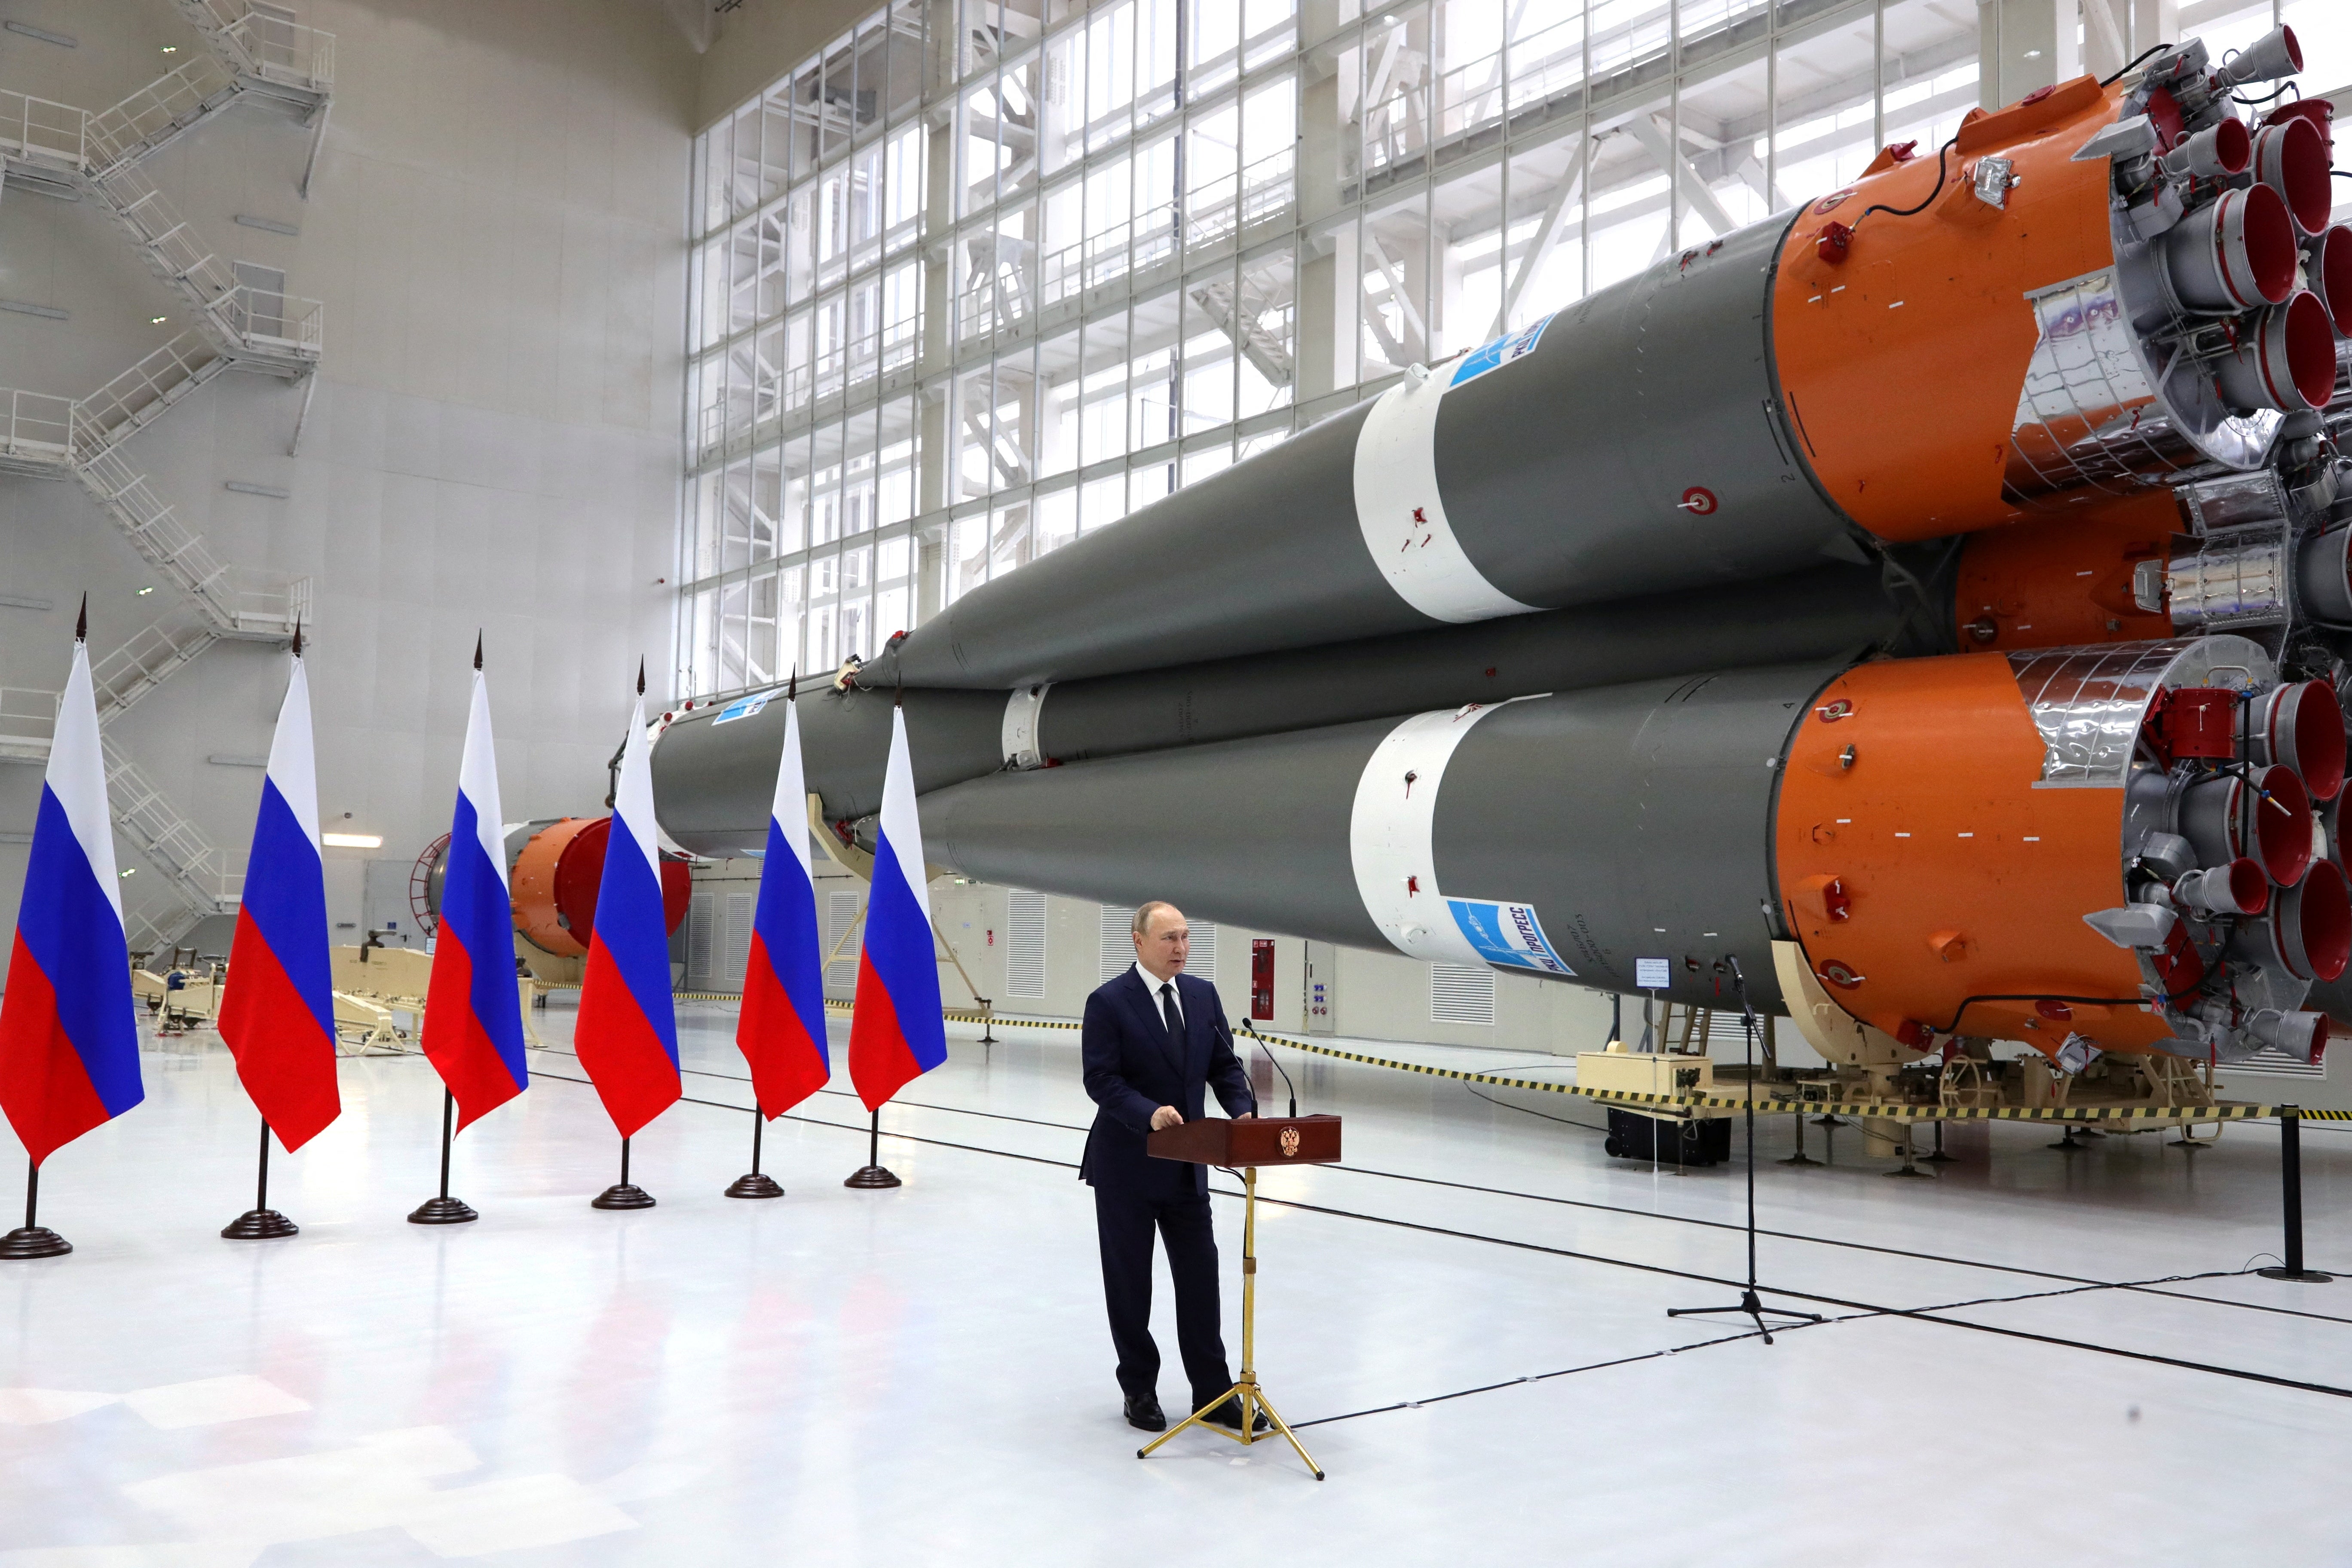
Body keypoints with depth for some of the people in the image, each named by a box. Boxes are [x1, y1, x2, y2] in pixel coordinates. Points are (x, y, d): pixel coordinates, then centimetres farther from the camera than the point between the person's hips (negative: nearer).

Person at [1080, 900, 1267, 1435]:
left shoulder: (1203, 995, 5)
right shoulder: (1109, 1002, -11)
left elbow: (1225, 1065, 7)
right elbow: (1101, 1080, -16)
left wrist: (1243, 1110, -11)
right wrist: (1149, 1113, -30)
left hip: (1186, 1164, 5)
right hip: (1127, 1165, -4)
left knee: (1200, 1276, 6)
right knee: (1129, 1281, 8)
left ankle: (1213, 1392, 15)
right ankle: (1139, 1389, 23)